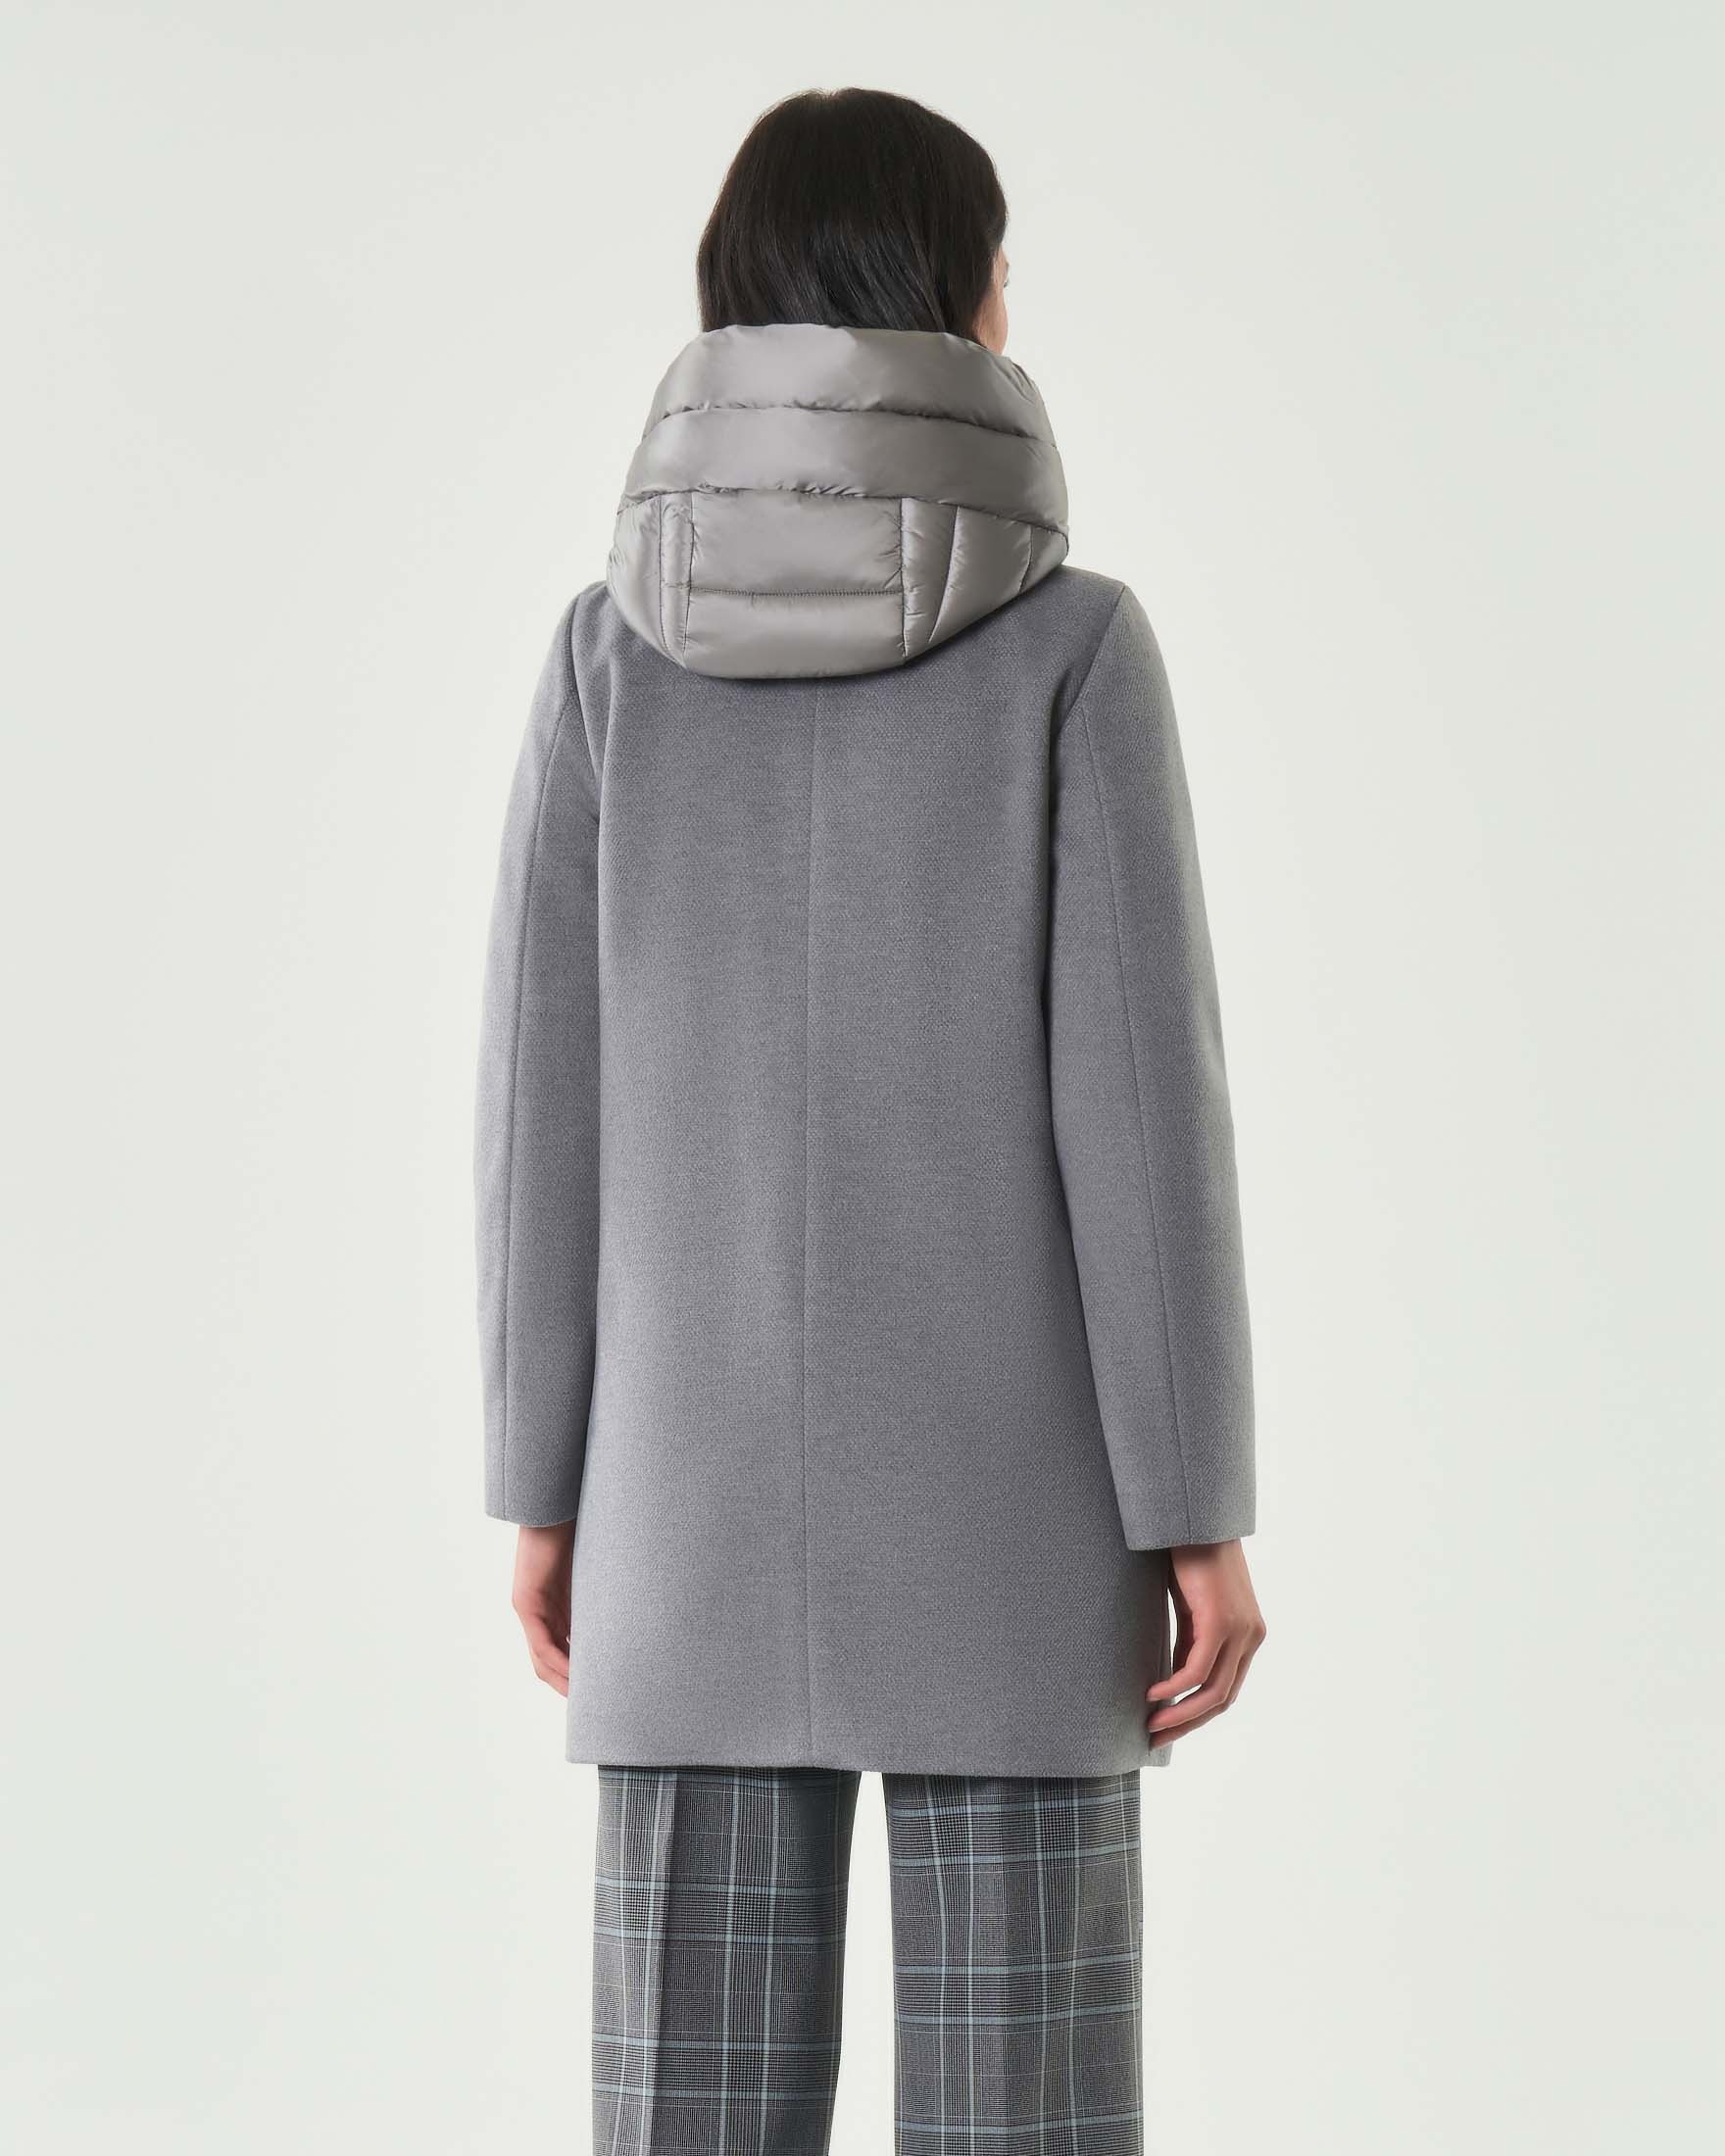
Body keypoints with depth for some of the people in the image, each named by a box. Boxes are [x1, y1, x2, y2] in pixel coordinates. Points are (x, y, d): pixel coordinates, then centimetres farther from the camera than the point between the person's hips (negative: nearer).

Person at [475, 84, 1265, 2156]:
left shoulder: (613, 645, 1)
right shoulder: (1068, 643, -6)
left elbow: (549, 1077, 0)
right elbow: (1139, 1082, -10)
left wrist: (544, 1481, 7)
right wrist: (1198, 1505, -5)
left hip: (707, 1474, 2)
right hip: (998, 1477, -2)